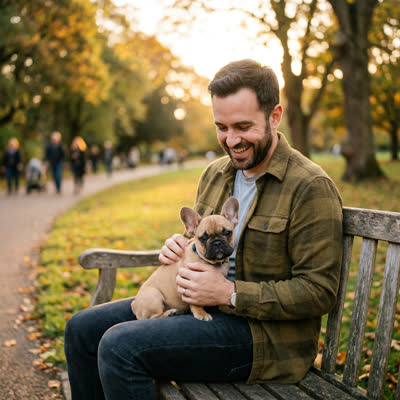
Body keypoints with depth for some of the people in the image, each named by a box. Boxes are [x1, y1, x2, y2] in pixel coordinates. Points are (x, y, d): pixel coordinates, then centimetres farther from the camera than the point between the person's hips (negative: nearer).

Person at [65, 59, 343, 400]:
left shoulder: (311, 187, -15)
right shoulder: (215, 173, 9)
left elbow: (319, 291, -18)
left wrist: (229, 293, -22)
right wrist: (178, 247, -2)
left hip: (265, 332, -8)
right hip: (200, 304, 8)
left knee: (120, 346, -23)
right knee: (82, 328, 4)